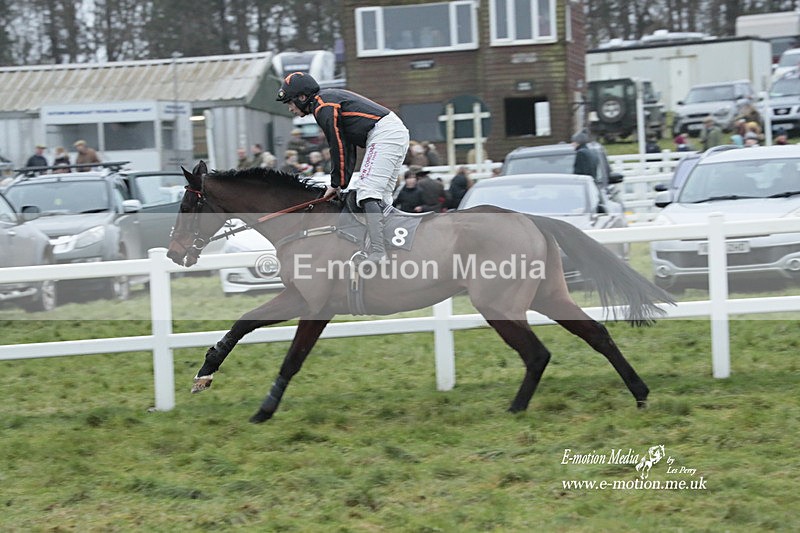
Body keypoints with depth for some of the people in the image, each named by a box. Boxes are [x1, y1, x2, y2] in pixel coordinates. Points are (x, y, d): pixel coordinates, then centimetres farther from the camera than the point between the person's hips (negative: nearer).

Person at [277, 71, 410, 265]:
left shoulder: (323, 107, -7)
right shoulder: (332, 98, 24)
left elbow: (338, 148, -8)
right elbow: (347, 146, 22)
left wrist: (337, 184, 2)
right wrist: (341, 183, 16)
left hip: (383, 134, -10)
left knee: (367, 193, -16)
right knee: (380, 199, 13)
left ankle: (377, 251, -26)